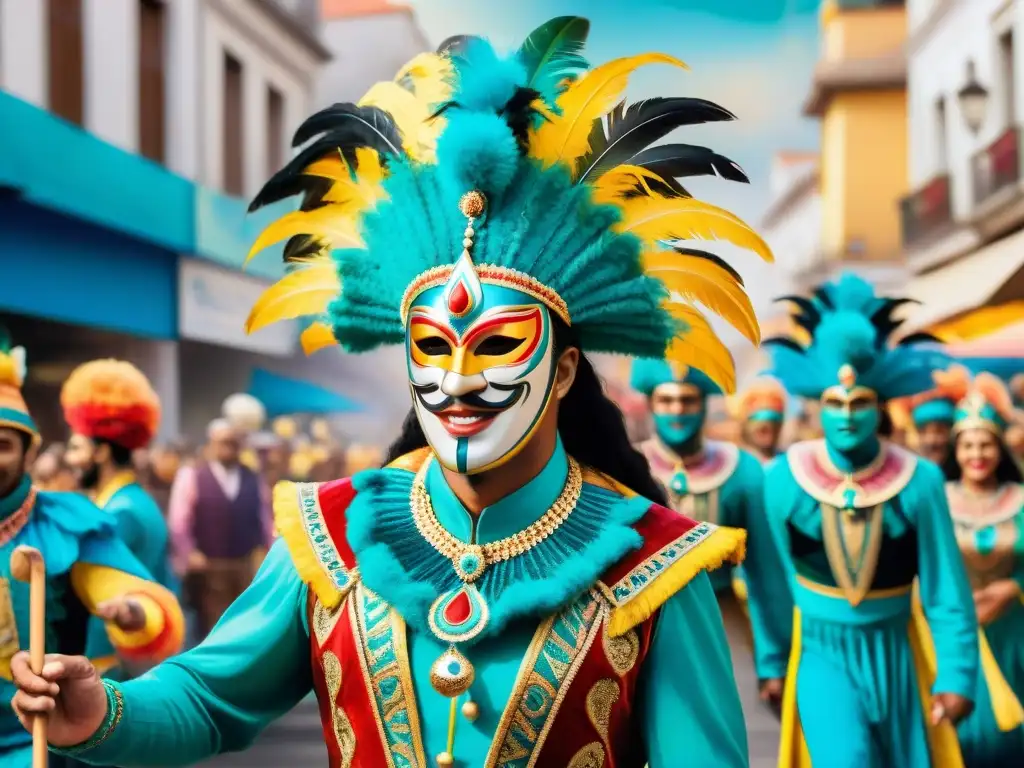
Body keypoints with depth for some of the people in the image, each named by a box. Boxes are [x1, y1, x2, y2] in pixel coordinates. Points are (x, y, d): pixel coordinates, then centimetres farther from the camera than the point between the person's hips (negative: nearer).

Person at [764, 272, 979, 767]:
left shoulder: (919, 483, -13)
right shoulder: (784, 478, -11)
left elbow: (946, 593, -7)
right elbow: (779, 576, 2)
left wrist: (957, 677, -9)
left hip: (894, 655, 1)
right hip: (823, 653, -1)